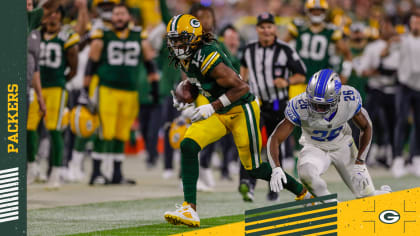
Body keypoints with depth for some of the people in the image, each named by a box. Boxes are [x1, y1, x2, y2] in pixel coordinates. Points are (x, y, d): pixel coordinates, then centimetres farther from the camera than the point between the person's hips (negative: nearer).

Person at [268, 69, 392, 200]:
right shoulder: (299, 106, -32)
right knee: (306, 173, -35)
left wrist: (360, 160, -11)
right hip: (314, 148, -1)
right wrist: (276, 169, -44)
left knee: (366, 196, -1)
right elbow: (275, 140, -29)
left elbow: (365, 127, -6)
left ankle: (384, 193, 36)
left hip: (342, 146, 1)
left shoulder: (350, 99, -27)